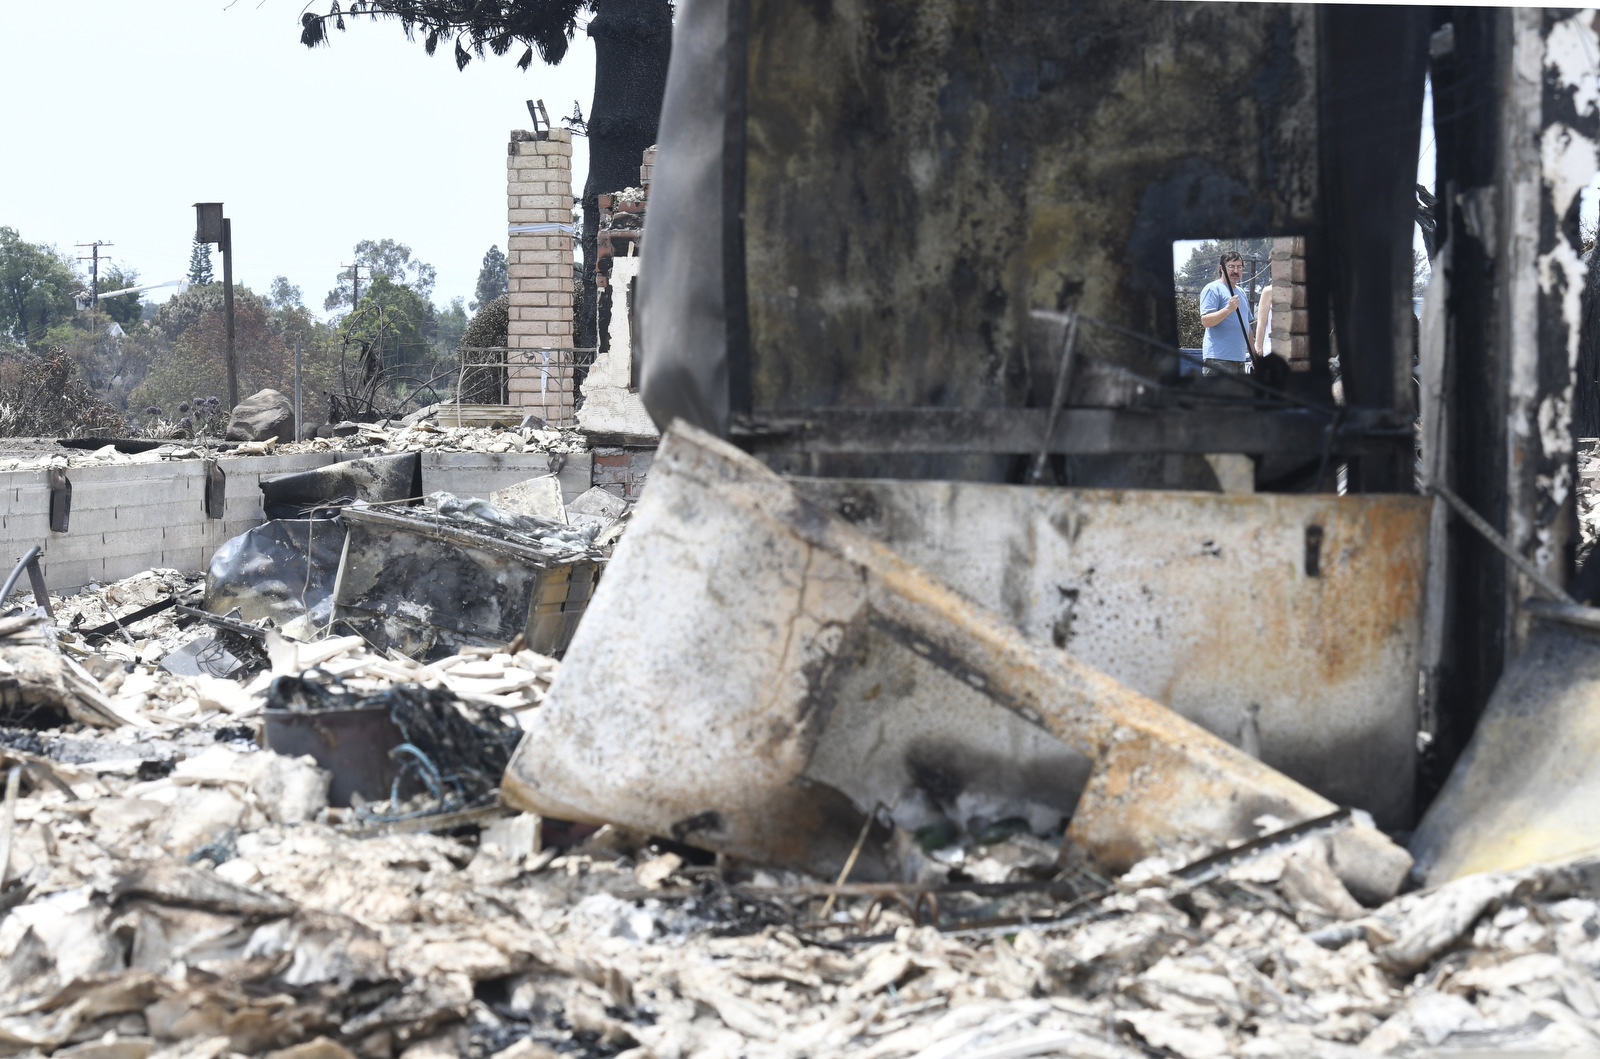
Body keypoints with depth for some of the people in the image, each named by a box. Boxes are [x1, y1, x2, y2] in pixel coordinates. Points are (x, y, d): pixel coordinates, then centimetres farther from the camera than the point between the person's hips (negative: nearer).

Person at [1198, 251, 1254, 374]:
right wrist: (1228, 309, -29)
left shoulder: (1241, 293, 22)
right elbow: (1205, 320, -17)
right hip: (1218, 359, -9)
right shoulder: (1212, 289, -5)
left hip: (1239, 360, 9)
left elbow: (1248, 326, 29)